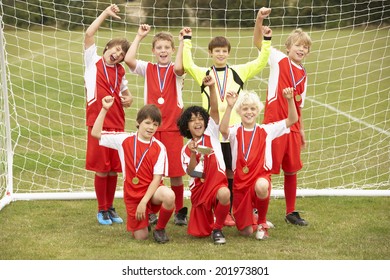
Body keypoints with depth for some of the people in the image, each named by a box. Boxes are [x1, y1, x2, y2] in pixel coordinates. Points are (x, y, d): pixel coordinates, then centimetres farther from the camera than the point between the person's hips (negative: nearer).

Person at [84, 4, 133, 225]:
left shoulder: (120, 72, 14)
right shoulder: (93, 62, 2)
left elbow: (125, 93, 26)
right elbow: (89, 35, -10)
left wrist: (129, 99, 2)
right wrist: (106, 13, -9)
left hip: (117, 124, 4)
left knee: (114, 169, 7)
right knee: (101, 169, -1)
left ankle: (111, 208, 21)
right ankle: (102, 210, 11)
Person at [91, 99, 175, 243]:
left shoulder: (159, 148, -7)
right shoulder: (124, 140, -2)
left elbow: (157, 178, -10)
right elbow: (96, 133, -4)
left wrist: (144, 201, -19)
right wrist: (104, 110, -11)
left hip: (151, 190, -1)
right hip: (132, 194, 1)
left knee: (169, 196, -36)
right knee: (141, 237, -4)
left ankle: (160, 229, -8)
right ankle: (146, 218, 33)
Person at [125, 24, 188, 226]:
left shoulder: (175, 70, 4)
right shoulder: (148, 69, 8)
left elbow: (179, 67, -21)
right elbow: (129, 59, -10)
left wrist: (182, 42, -17)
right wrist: (139, 37, -5)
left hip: (172, 127, -1)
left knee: (176, 171, 1)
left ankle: (180, 211, 13)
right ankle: (150, 212, 11)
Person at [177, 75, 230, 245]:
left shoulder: (211, 134, 3)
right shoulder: (186, 149, 6)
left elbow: (214, 110, -12)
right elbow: (191, 172, -7)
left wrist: (212, 87, -25)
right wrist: (193, 154, -23)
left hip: (217, 181, -2)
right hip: (199, 188, 2)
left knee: (224, 194, -40)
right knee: (200, 233, 4)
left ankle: (218, 229, -15)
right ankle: (208, 226, 43)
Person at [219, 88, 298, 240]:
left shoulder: (266, 130, 6)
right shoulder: (235, 131, 0)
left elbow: (292, 120, 1)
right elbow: (223, 130, -24)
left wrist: (290, 100, -14)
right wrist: (229, 106, -35)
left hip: (261, 176, 0)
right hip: (241, 182, 0)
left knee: (261, 186, -41)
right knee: (246, 232, -2)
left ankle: (262, 222, -12)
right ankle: (250, 222, 40)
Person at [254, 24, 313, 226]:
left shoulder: (303, 75, 15)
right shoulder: (278, 60, 1)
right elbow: (258, 42, -10)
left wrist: (301, 130, 17)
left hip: (292, 127, 6)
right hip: (273, 124, -5)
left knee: (291, 171, 12)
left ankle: (291, 212, 23)